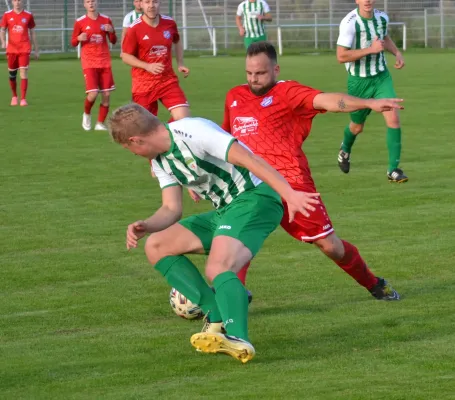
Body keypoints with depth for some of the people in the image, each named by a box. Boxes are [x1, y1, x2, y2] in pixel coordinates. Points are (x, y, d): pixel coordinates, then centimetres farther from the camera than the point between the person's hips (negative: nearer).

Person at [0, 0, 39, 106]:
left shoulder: (28, 15, 4)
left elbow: (32, 33, 10)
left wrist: (36, 50, 11)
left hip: (25, 49, -1)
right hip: (11, 49, 1)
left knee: (24, 72, -13)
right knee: (12, 74, 8)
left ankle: (23, 99, -11)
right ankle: (14, 96, 29)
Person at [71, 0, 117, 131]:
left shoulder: (106, 20, 5)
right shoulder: (80, 22, -1)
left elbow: (113, 41, 10)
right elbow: (73, 43, 5)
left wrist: (111, 31, -10)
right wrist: (79, 38, -17)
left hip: (105, 62, 3)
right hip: (89, 62, -3)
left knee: (106, 95, -2)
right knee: (93, 93, -15)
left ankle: (100, 123, 11)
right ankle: (87, 114, 16)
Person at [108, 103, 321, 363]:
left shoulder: (191, 131, -18)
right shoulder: (161, 161, 12)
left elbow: (249, 159, -24)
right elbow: (171, 209, 9)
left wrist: (290, 193, -31)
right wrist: (146, 226, -12)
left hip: (255, 198, -10)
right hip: (224, 211, 10)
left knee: (218, 269, -31)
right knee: (156, 247, 4)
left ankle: (238, 340, -47)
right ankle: (218, 317, -6)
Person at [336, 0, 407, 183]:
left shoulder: (382, 17, -3)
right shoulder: (349, 22, -22)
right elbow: (341, 56, -26)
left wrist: (397, 53, 3)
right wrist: (371, 49, -29)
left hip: (381, 77, 3)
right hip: (358, 81, -3)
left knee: (393, 118, -16)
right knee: (357, 126, 14)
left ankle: (393, 170, -7)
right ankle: (345, 149, 51)